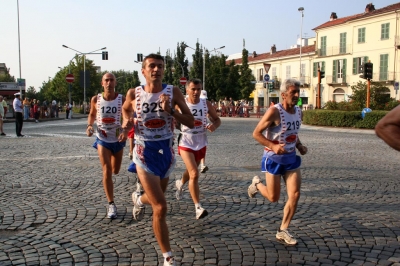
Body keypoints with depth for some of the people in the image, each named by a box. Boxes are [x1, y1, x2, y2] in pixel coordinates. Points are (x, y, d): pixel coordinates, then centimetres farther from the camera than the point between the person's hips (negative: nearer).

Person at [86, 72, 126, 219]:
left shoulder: (122, 99, -10)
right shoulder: (96, 99, -5)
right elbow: (92, 114, 12)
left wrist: (125, 131, -26)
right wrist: (89, 126, -7)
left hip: (118, 139, 1)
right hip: (102, 139, -1)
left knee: (115, 171, 14)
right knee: (107, 171, -11)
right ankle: (111, 205, -3)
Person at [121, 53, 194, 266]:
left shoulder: (173, 92, -6)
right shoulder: (133, 93, -6)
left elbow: (190, 123, -8)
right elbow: (125, 109, 17)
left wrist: (170, 111, -23)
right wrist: (127, 121, -4)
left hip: (166, 151, 3)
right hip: (145, 153, -3)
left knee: (155, 198, 24)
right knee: (160, 208, -10)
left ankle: (139, 199, 63)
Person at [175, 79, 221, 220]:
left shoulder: (206, 104, -5)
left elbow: (217, 119, 4)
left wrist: (214, 126, -18)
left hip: (201, 144, 4)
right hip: (186, 144, -4)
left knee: (191, 171, 23)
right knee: (194, 174, -17)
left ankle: (180, 183, 57)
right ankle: (198, 207, -10)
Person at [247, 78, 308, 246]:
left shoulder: (299, 112, 4)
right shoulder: (274, 111, -19)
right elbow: (256, 133, -17)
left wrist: (300, 146, 2)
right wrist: (273, 146, -29)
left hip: (291, 158, 6)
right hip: (273, 159, -6)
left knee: (295, 195, -3)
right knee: (273, 198, 5)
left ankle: (283, 231, 12)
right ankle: (256, 184, 39)